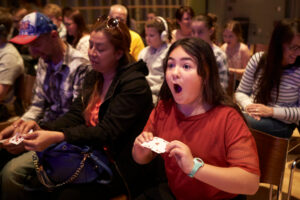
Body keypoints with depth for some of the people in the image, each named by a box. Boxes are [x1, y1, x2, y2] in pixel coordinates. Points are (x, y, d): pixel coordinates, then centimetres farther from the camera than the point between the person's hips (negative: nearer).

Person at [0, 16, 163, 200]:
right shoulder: (93, 77, 11)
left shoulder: (135, 85, -14)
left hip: (118, 165, -6)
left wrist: (56, 137, -32)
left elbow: (107, 132, -22)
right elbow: (75, 116, 5)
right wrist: (42, 129, -14)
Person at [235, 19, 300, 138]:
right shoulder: (258, 59, 1)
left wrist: (272, 111, -18)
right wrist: (248, 106, -15)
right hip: (252, 116, 3)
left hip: (281, 124, -3)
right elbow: (240, 92, 7)